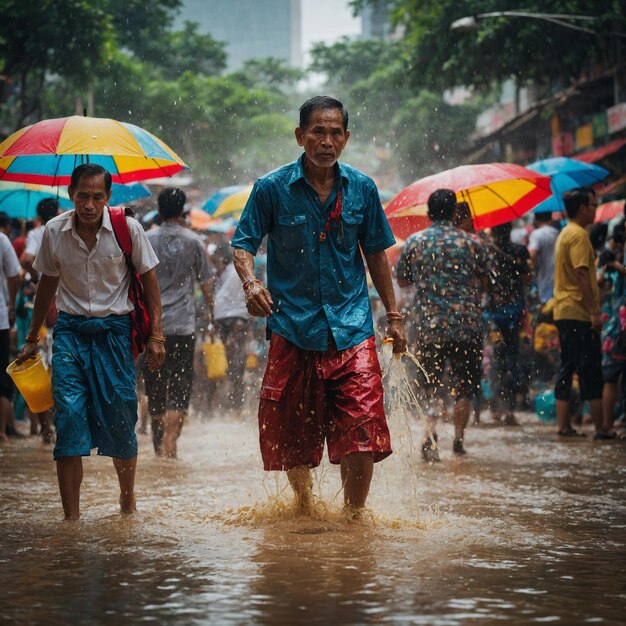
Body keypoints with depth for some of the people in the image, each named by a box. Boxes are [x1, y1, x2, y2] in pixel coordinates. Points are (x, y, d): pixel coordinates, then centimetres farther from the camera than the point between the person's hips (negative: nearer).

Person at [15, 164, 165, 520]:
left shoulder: (128, 229, -7)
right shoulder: (55, 231, 0)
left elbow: (149, 280, 3)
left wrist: (156, 335, -3)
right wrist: (33, 339, 18)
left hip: (114, 329, -1)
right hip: (70, 330, 1)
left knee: (120, 420, 0)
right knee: (69, 414, -11)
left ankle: (128, 501, 25)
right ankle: (71, 517, -10)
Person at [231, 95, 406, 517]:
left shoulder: (362, 189, 5)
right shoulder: (272, 189, -1)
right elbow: (244, 245, 1)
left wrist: (394, 316, 16)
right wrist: (251, 283, -20)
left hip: (352, 329, 1)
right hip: (292, 329, -1)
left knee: (363, 436, -10)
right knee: (293, 439, 7)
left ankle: (354, 517, 10)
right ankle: (304, 507, 33)